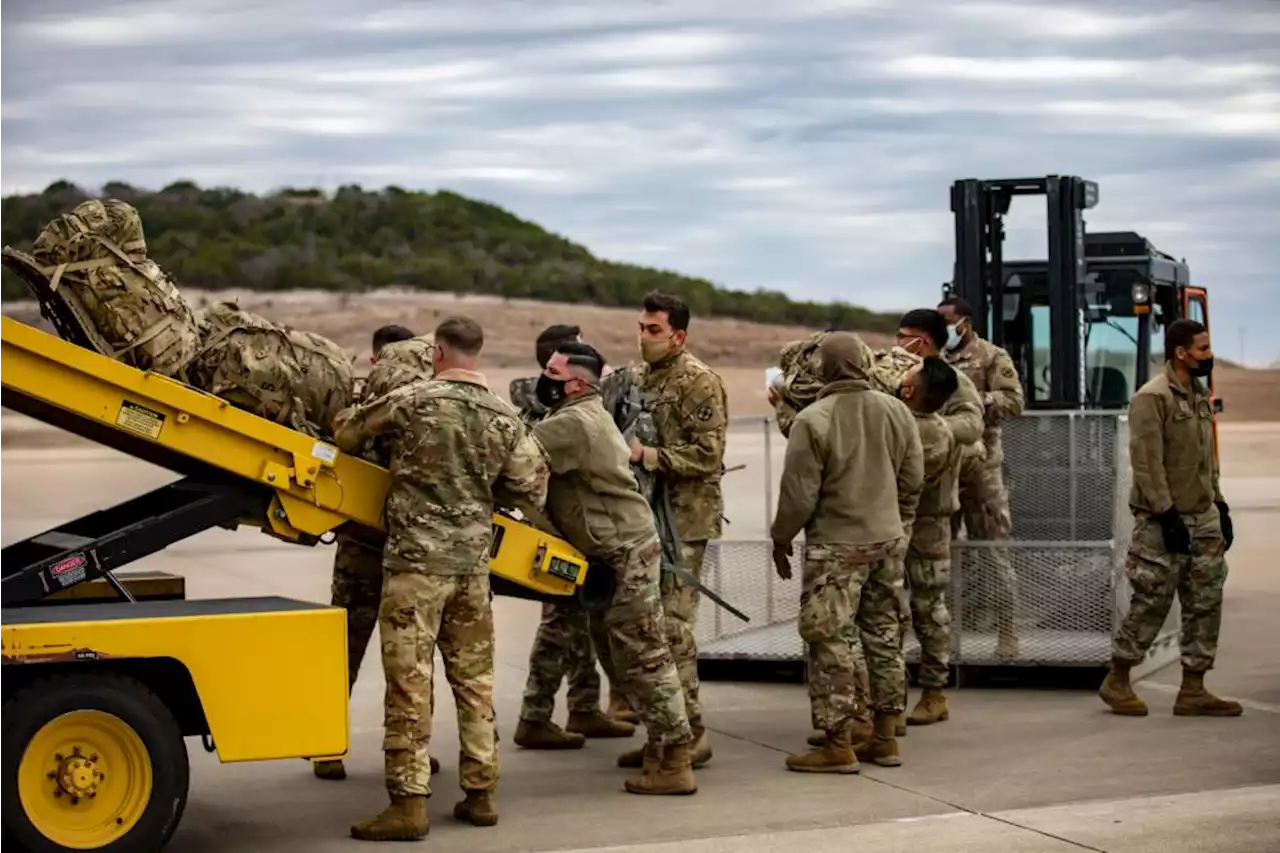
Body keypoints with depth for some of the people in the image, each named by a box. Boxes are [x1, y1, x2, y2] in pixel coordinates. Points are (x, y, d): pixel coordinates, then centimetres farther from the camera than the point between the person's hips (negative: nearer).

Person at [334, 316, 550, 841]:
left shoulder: (411, 400, -8)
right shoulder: (505, 418, 4)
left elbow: (346, 434, 4)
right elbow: (531, 489, 6)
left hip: (416, 561, -5)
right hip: (473, 563, 5)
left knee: (410, 682, -3)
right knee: (474, 679, 13)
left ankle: (409, 803, -3)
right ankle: (480, 792, 20)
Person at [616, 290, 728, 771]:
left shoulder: (700, 383, -9)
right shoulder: (638, 379, 14)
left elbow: (708, 455, -16)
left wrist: (647, 456, -22)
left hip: (683, 521, -8)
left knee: (674, 629, -8)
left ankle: (691, 735, 1)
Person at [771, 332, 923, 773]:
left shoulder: (812, 420, -16)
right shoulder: (897, 411, 1)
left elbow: (799, 493, -13)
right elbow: (913, 480, 8)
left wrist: (781, 539, 3)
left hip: (837, 546, -6)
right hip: (889, 540, 6)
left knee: (830, 641, 1)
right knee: (883, 635, 15)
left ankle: (838, 744, 3)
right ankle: (886, 737, 22)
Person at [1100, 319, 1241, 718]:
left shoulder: (1200, 394, 13)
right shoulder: (1152, 398, -14)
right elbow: (1146, 463, -18)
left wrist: (1220, 506, 16)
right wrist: (1168, 515, -20)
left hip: (1203, 519, 8)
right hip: (1163, 521, -8)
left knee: (1206, 604, 6)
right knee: (1151, 603, -1)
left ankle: (1193, 690, 11)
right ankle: (1116, 681, 14)